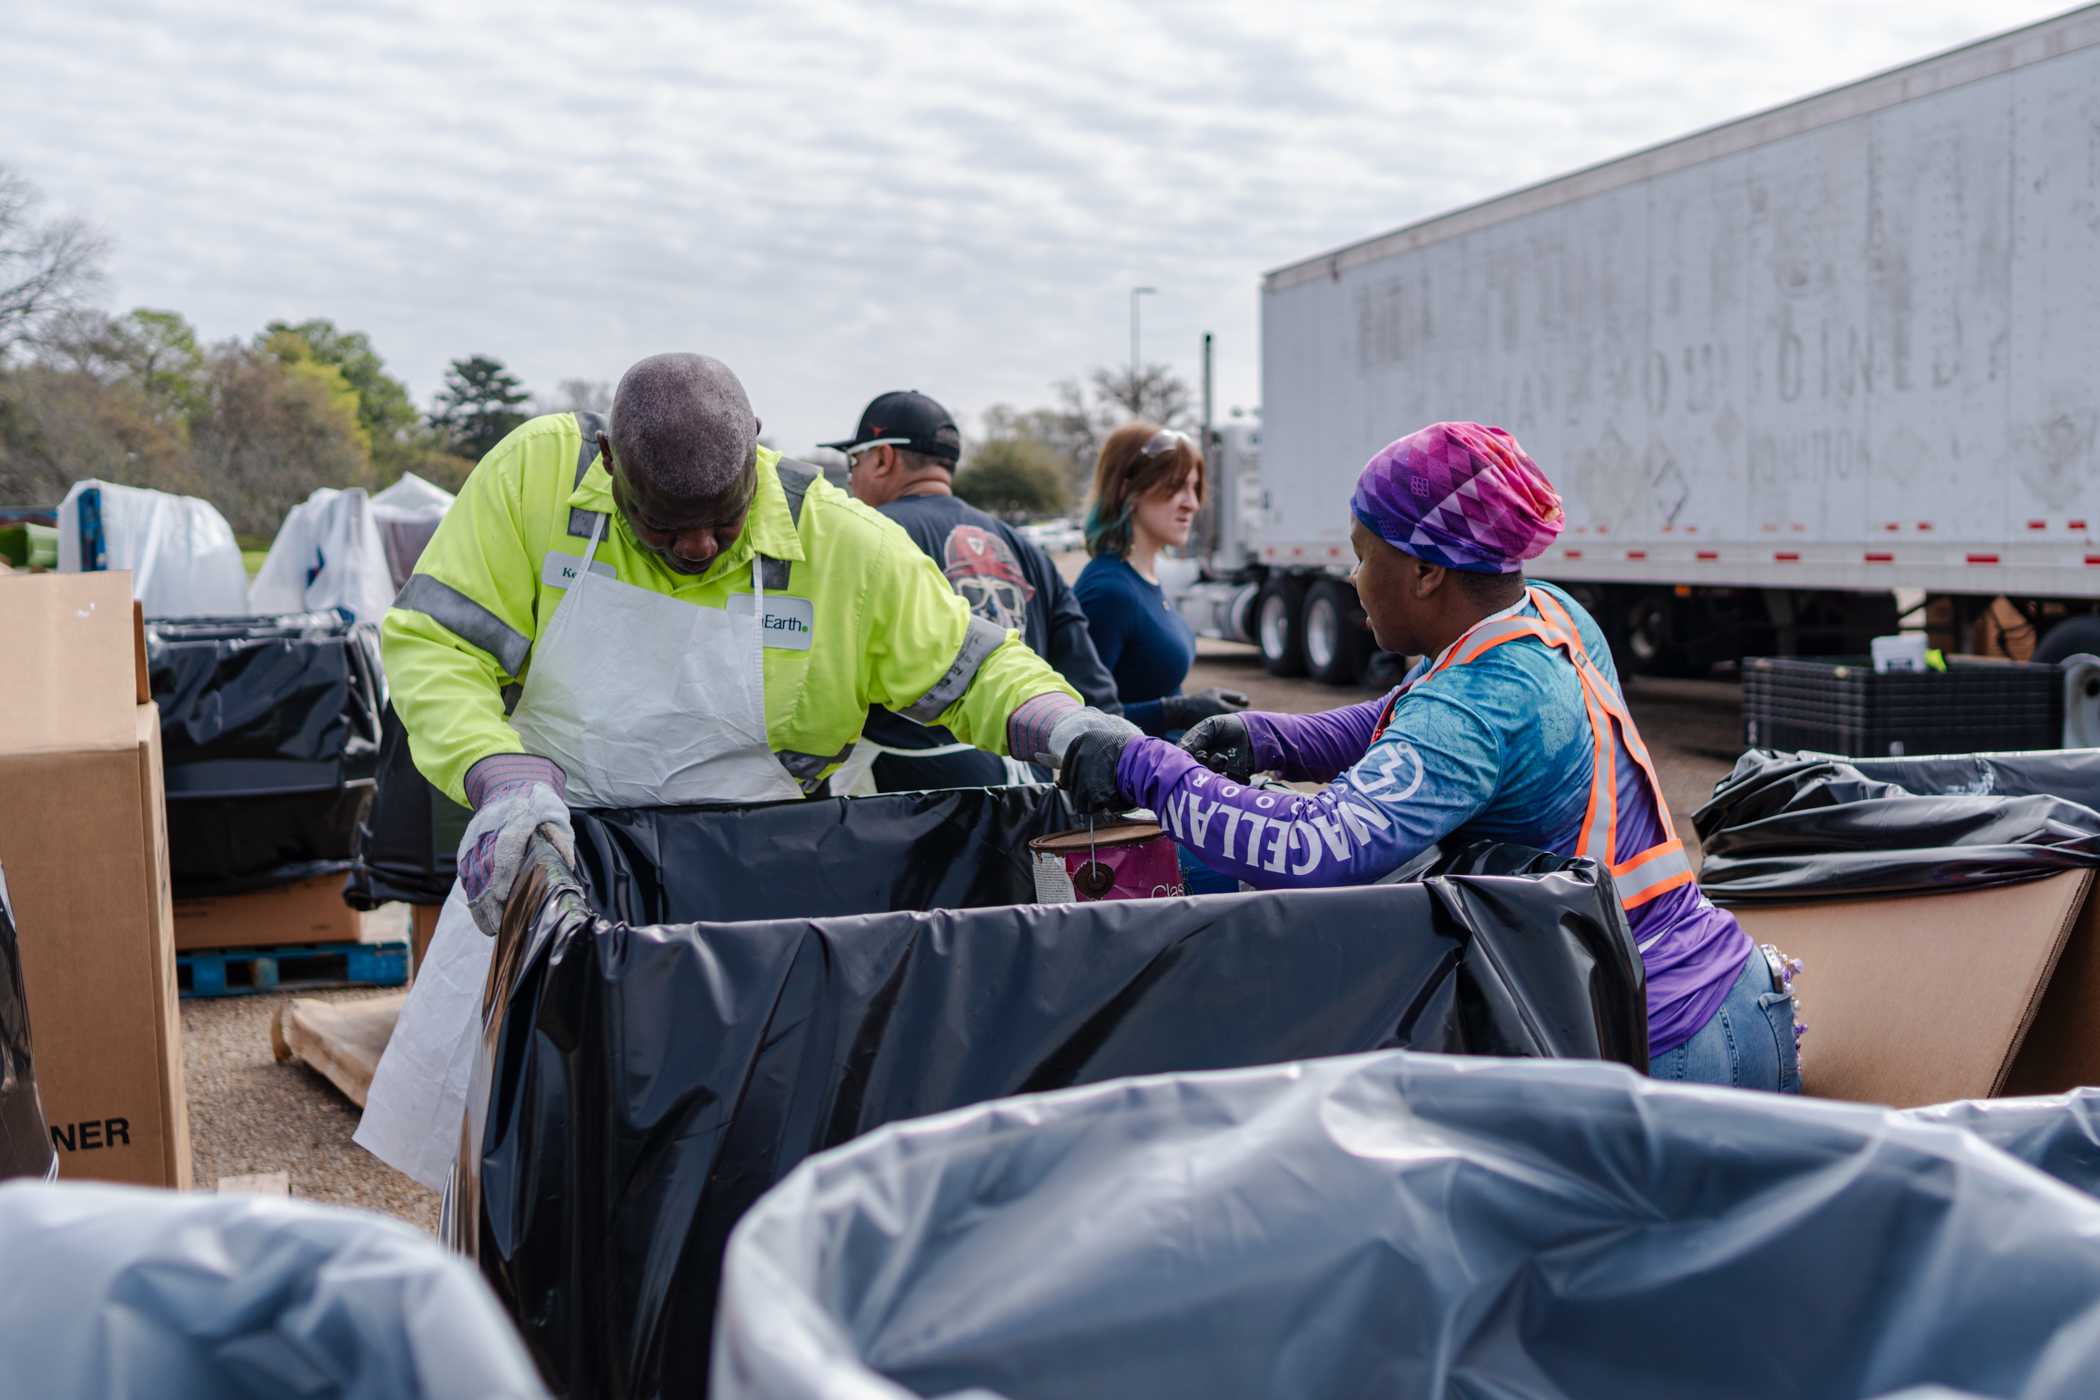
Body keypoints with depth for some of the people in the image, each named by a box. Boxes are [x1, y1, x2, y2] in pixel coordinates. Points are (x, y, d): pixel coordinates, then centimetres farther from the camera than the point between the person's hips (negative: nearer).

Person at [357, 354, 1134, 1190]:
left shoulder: (844, 545, -11)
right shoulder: (537, 472, -11)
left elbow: (974, 668, 0)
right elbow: (432, 647, -12)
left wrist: (1068, 726, -20)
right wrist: (504, 779, -29)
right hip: (534, 863, 2)